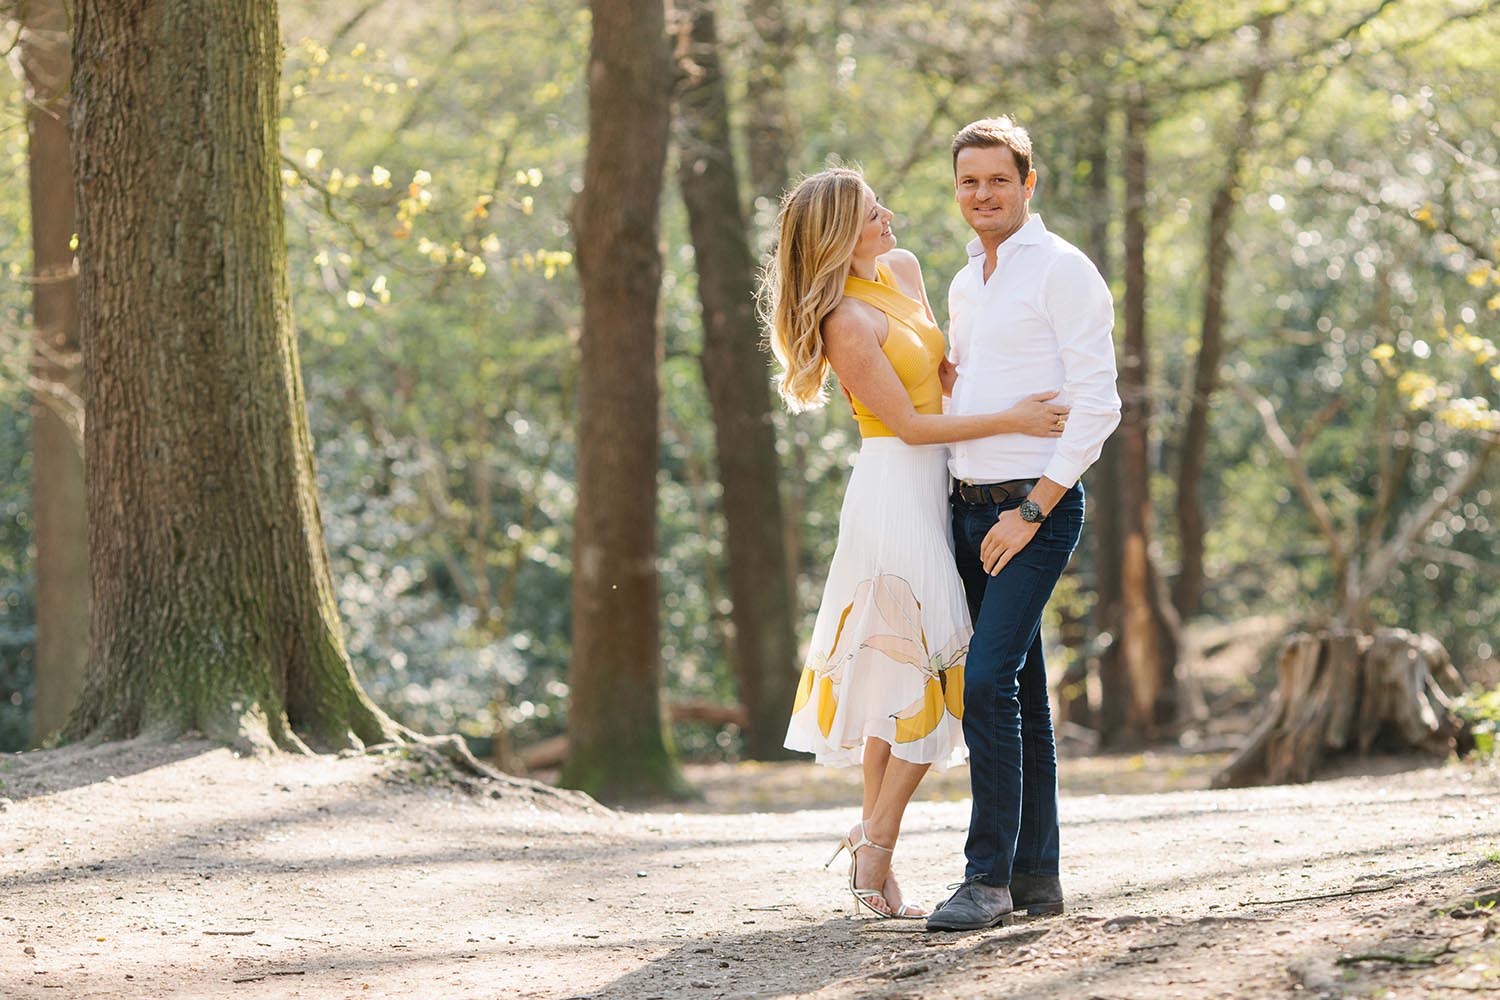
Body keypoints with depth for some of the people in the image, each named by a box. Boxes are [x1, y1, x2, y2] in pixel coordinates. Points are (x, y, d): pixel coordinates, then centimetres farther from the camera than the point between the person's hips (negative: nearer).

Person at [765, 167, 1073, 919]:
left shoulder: (902, 270, 11)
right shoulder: (847, 321, -16)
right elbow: (909, 424, -15)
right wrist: (1008, 421, -18)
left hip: (927, 488, 9)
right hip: (894, 484, -9)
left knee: (895, 672, 9)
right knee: (929, 667, -10)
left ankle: (872, 844, 12)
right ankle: (876, 848, -4)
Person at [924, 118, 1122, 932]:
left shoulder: (1063, 270, -8)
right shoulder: (965, 287, 17)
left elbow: (1097, 404, -14)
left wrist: (1032, 509, -17)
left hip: (1037, 507, -8)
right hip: (970, 506, 8)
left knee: (988, 680, -18)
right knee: (1019, 694, 9)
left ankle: (989, 877, -16)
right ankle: (1036, 876, 13)